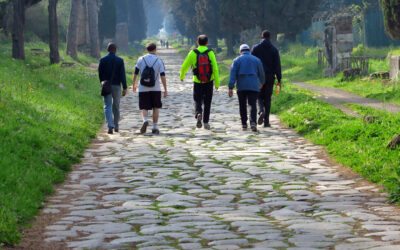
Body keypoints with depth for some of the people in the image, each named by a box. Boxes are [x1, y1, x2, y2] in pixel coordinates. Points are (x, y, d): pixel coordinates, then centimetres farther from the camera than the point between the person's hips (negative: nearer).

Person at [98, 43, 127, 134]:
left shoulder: (102, 60, -2)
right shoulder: (120, 60, -4)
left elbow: (100, 74, 2)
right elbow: (122, 75, -8)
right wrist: (125, 88, -7)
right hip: (116, 86, 1)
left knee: (108, 107, -2)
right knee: (116, 107, 15)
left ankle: (110, 126, -21)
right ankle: (116, 126, 24)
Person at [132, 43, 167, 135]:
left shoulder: (141, 59, 2)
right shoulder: (159, 61, -1)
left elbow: (136, 73, 5)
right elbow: (163, 76, -4)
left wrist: (134, 84, 18)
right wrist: (165, 90, -1)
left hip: (143, 88, 0)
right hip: (155, 89, 0)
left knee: (144, 107, 3)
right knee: (156, 108, 12)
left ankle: (145, 120, -26)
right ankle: (155, 127, 13)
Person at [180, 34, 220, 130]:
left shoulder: (193, 53, -5)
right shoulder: (210, 53, -7)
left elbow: (185, 66, 2)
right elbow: (215, 69, -12)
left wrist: (182, 76, 22)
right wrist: (217, 83, -8)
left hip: (197, 82, 0)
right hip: (209, 82, 0)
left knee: (198, 101, 13)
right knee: (207, 103, 14)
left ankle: (199, 113, -16)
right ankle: (206, 122, 15)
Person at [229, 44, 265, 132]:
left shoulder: (237, 60, 5)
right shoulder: (256, 60, 8)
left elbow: (233, 74, -4)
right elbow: (261, 74, 14)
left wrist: (231, 88, -8)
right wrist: (261, 83, 34)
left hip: (241, 87, 0)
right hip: (254, 86, 0)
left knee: (242, 105, 13)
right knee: (253, 105, -5)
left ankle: (244, 124, 17)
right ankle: (253, 122, -25)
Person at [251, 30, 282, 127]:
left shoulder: (256, 48, -1)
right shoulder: (274, 50, 0)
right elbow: (277, 65, -1)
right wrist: (279, 80, 1)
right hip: (270, 77, 0)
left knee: (260, 96, 12)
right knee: (267, 99, 7)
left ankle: (261, 111, -19)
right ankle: (266, 121, 4)